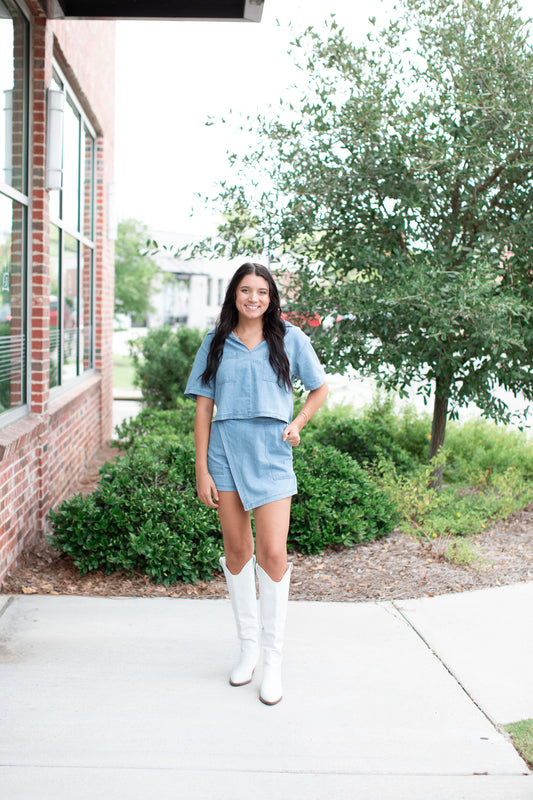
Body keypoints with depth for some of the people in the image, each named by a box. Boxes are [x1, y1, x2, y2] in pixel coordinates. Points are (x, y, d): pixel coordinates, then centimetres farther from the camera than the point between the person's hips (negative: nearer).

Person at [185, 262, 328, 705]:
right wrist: (202, 470, 0)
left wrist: (297, 425, 1)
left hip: (271, 455, -2)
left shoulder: (290, 338, 4)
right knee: (237, 553, 8)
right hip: (225, 451, 2)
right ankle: (248, 646, 24)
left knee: (272, 554, -8)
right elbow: (203, 407, 5)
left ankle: (273, 660, 4)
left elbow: (320, 388, 16)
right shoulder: (216, 343, 7)